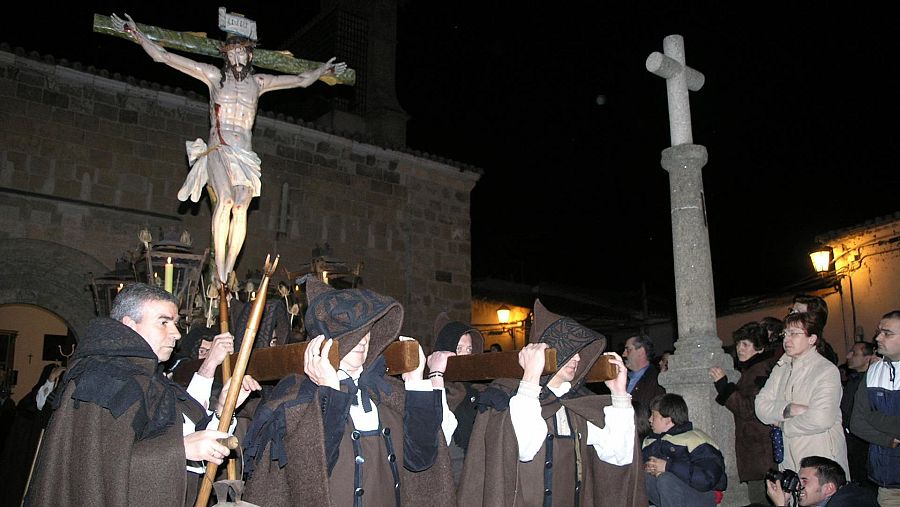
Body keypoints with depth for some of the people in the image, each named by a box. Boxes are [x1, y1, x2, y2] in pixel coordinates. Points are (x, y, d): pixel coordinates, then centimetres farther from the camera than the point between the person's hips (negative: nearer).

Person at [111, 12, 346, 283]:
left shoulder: (258, 82, 20)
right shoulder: (215, 75, 13)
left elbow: (302, 80, 32)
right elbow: (163, 56, 13)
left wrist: (323, 70, 38)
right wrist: (137, 34, 9)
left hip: (245, 154, 2)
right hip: (219, 148, -2)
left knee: (241, 206, -21)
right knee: (225, 199, -28)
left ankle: (228, 271, -22)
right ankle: (219, 268, -27)